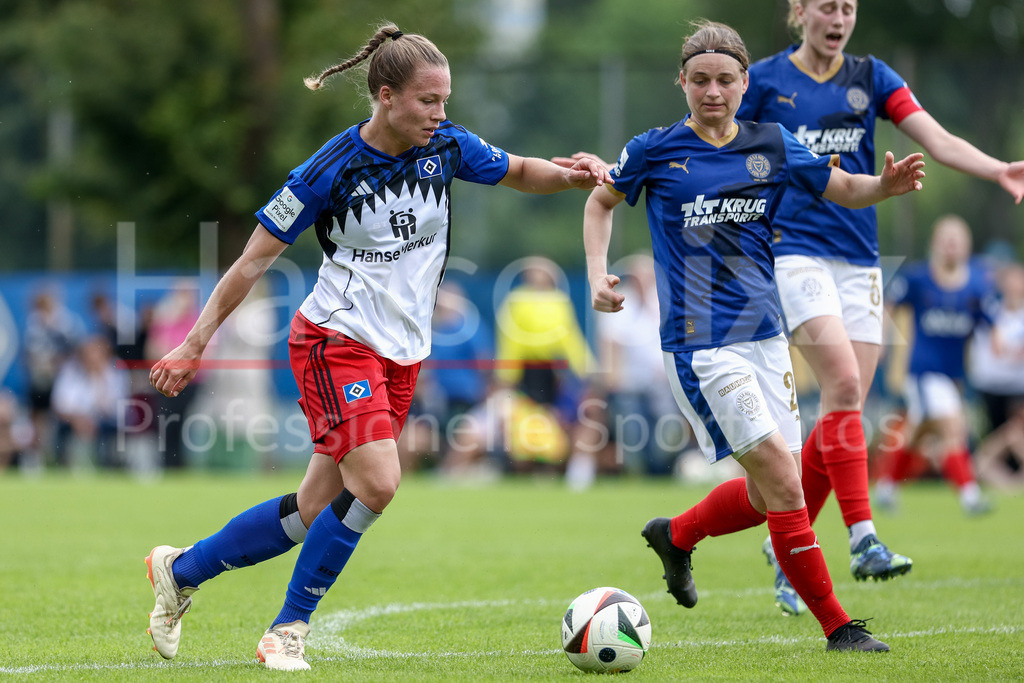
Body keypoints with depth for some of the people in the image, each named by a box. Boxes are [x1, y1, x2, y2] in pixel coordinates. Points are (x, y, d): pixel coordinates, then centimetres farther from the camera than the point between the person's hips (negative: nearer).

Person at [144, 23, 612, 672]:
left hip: (403, 351, 6)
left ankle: (182, 569, 26)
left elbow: (516, 171, 16)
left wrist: (567, 175, -7)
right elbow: (255, 257, -9)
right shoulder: (331, 170, -16)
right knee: (377, 481, -23)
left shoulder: (446, 146, -3)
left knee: (314, 511, 6)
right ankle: (289, 631, -7)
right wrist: (197, 342, -8)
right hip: (337, 340, -6)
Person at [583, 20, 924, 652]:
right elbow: (602, 201, 12)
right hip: (700, 344, -5)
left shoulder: (771, 145, 6)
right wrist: (598, 273, -1)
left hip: (765, 336, 5)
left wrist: (887, 185, -8)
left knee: (765, 498, 10)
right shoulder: (656, 150, -3)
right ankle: (836, 625, -7)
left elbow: (841, 188, 14)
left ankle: (675, 535, 38)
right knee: (784, 484, -14)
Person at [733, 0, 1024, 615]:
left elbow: (938, 140, -4)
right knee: (843, 387, -21)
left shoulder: (871, 78, 8)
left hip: (859, 260, 4)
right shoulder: (765, 80, 0)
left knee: (846, 407, 2)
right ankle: (864, 541, -24)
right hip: (795, 252, -4)